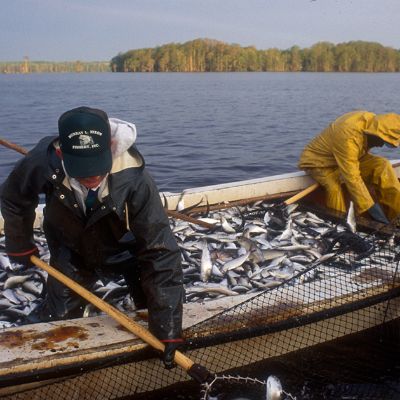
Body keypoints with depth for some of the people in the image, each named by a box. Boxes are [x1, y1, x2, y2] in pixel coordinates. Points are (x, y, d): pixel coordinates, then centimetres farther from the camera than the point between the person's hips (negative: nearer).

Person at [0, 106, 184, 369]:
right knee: (58, 317, 4)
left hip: (126, 248, -1)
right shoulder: (44, 163, -35)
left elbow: (160, 251, -38)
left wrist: (169, 331, -39)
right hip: (72, 251, 2)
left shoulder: (134, 179, -41)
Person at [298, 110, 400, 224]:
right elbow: (352, 178, -39)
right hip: (318, 160, -7)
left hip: (346, 158, 8)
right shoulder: (348, 137, -39)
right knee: (335, 188, -36)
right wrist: (372, 209, -37)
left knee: (382, 165, -11)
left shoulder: (372, 119, -14)